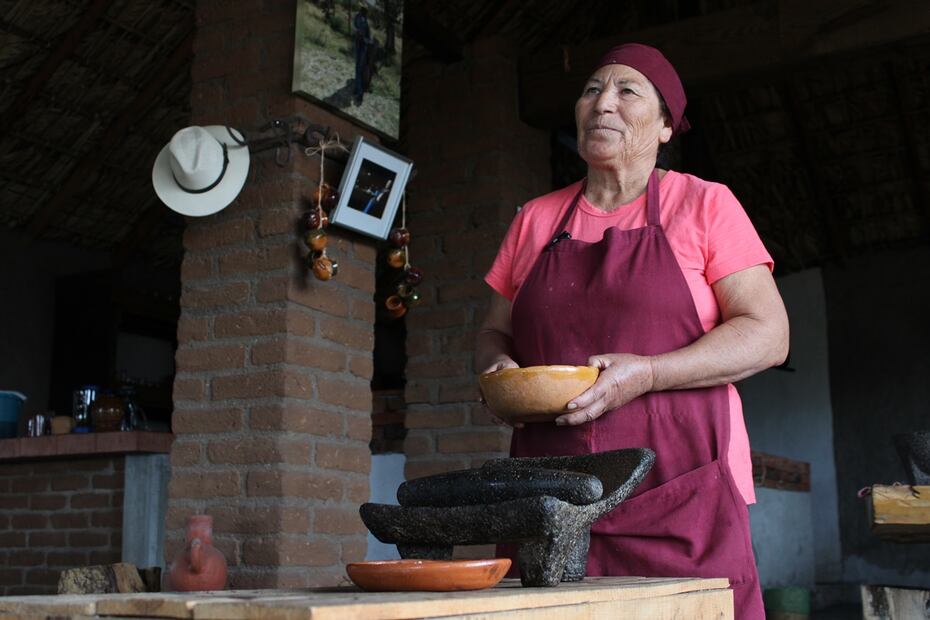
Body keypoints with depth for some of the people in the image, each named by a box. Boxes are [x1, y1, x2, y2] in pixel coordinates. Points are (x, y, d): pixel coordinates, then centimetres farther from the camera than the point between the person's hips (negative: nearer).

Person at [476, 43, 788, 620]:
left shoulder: (704, 205, 4)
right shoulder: (536, 220, 15)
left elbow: (767, 333, -3)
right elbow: (494, 331, 23)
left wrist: (646, 374, -17)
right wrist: (498, 368, -2)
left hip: (678, 498, -3)